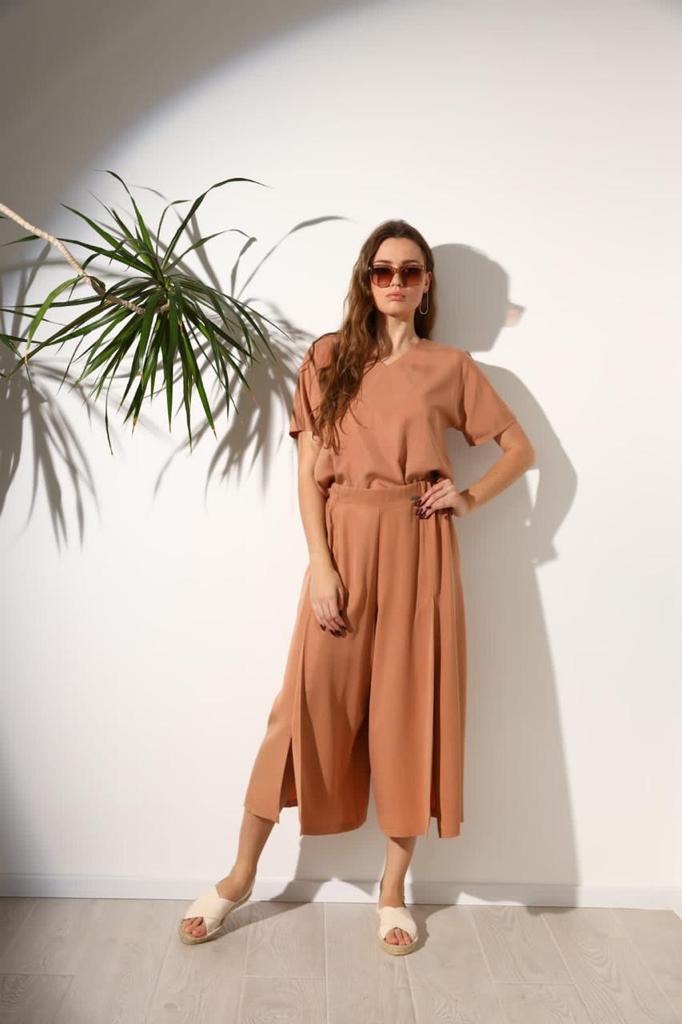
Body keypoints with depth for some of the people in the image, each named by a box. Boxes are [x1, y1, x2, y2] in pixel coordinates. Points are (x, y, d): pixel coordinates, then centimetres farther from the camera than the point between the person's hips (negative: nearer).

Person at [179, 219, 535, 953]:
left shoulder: (451, 366, 8)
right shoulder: (327, 358, 7)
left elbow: (520, 447, 15)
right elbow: (308, 473, 1)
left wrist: (472, 498, -2)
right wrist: (321, 565, -9)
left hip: (418, 548, 1)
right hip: (343, 544, 0)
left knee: (412, 710, 5)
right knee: (308, 705, 2)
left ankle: (393, 886, 23)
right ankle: (241, 876, 21)